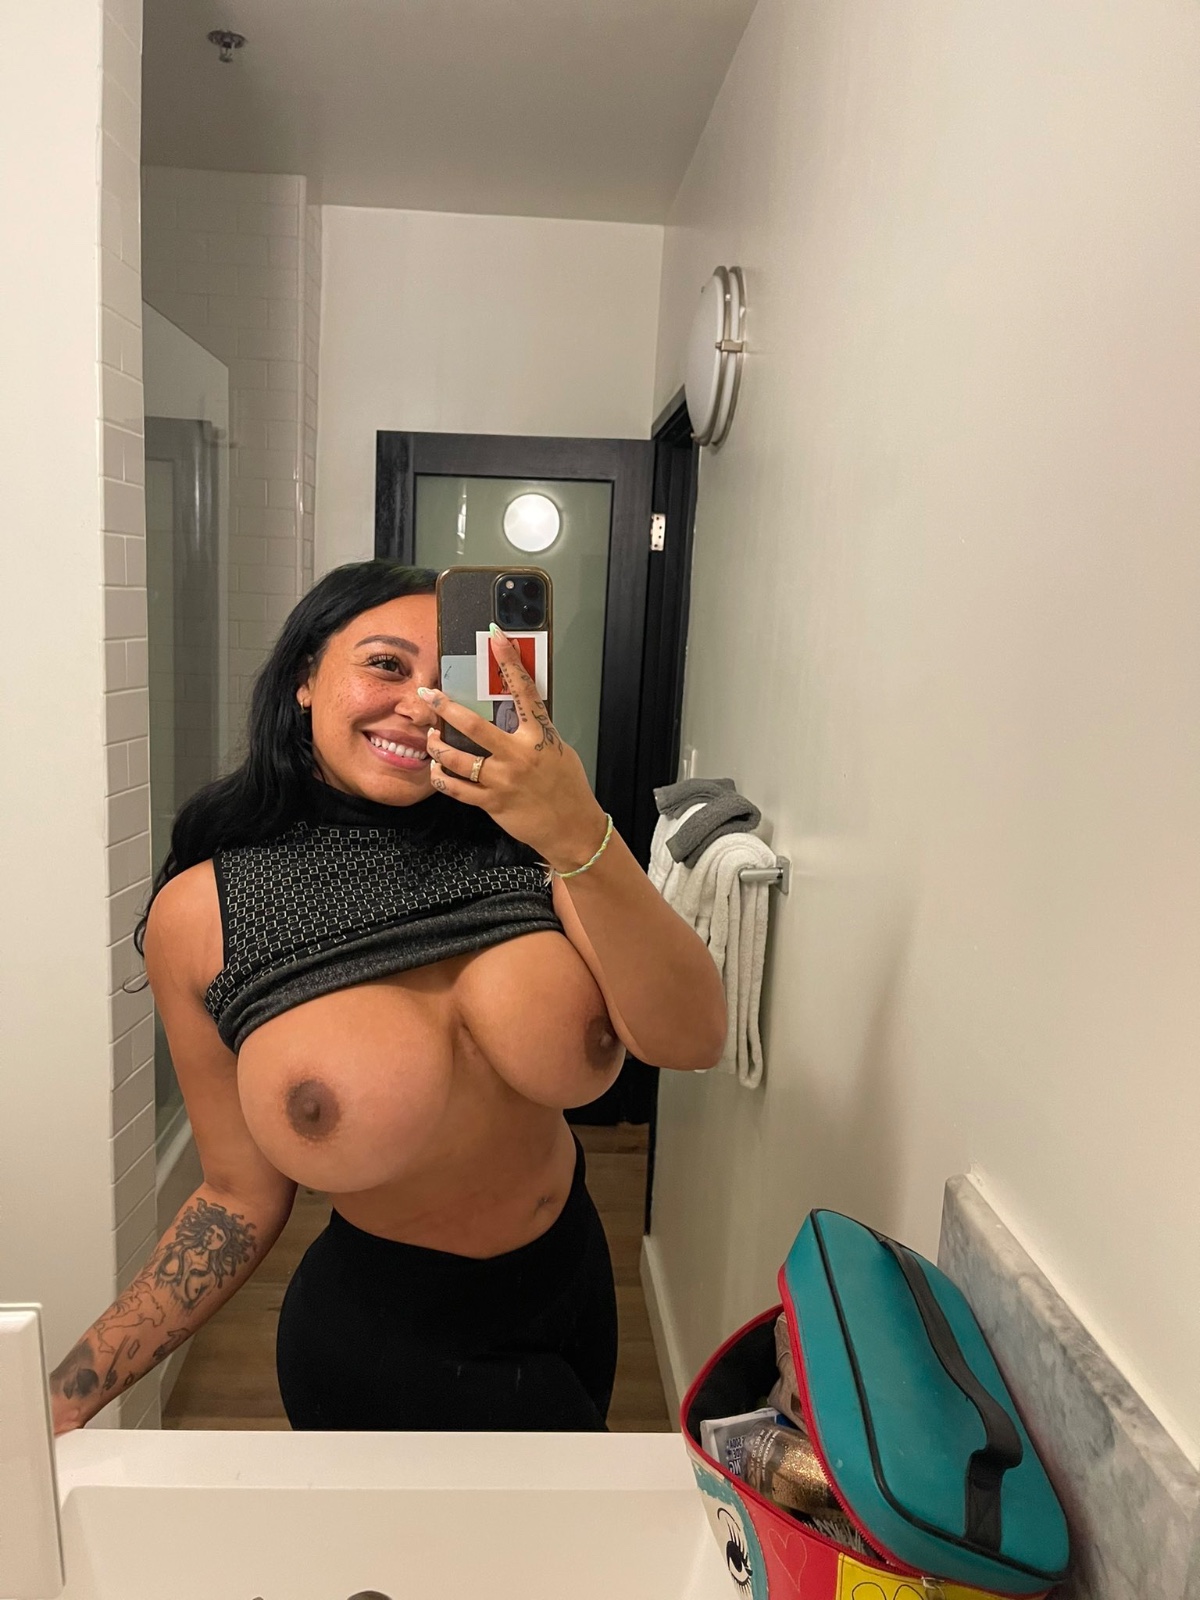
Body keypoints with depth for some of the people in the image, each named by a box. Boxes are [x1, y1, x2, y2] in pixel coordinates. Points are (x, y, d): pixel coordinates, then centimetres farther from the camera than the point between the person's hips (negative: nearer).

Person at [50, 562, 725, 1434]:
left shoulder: (520, 840, -15)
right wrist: (67, 1395, -13)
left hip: (574, 1284, 4)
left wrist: (583, 839, -40)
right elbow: (242, 1195, -9)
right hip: (387, 1346, -3)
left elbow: (691, 1040, -26)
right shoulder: (198, 914, -17)